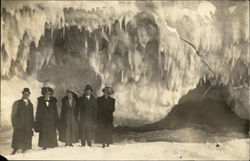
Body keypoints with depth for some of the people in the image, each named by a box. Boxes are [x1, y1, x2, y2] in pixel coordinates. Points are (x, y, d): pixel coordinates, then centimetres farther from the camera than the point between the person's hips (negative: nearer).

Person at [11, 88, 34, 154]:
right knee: (17, 139, -10)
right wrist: (14, 124, -7)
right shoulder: (17, 103, 7)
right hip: (19, 126, -3)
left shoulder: (30, 104, 17)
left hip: (28, 126, 3)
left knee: (26, 141, 0)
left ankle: (23, 152, 7)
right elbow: (13, 114, 2)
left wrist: (32, 125, 8)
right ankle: (14, 151, -5)